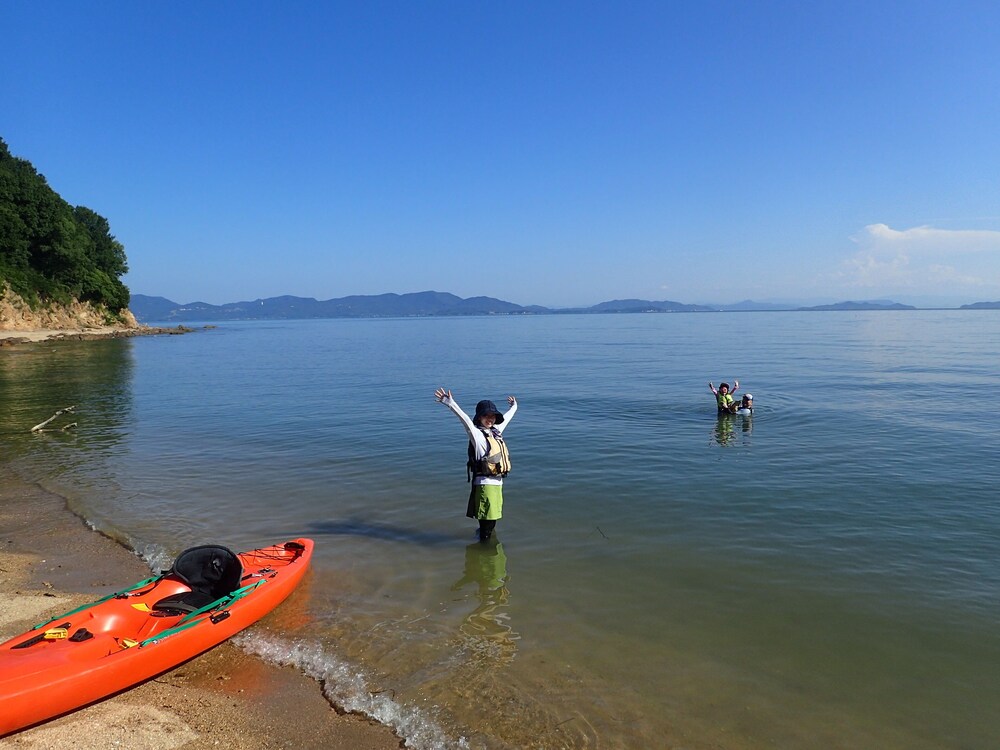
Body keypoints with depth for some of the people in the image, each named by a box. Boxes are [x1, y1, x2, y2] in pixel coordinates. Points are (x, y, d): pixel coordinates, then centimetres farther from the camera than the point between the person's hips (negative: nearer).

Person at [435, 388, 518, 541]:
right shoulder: (477, 434, -8)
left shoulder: (496, 431, 14)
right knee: (487, 519, -6)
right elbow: (465, 419, -25)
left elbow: (506, 418, 32)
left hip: (498, 483, 7)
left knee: (493, 518, 12)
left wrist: (514, 406, 50)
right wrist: (451, 404, -40)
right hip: (485, 483, -7)